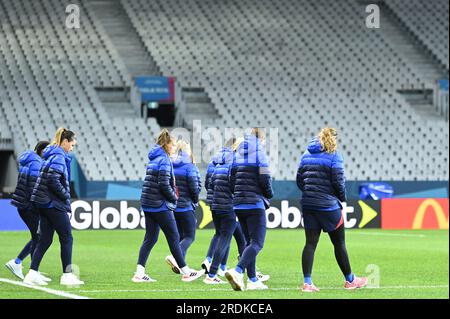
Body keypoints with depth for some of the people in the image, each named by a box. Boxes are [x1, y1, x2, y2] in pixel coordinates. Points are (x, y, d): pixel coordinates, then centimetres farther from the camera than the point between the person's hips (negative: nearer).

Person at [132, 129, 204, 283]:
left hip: (148, 205, 8)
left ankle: (139, 273, 1)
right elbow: (164, 184, -21)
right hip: (161, 206, -8)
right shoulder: (164, 159, -13)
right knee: (173, 238, 0)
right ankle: (186, 272, 8)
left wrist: (172, 196, 9)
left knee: (150, 238, 8)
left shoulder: (154, 159, 14)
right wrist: (174, 198, -6)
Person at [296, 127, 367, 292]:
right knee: (339, 243, 8)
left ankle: (307, 282, -8)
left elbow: (299, 180, 11)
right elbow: (338, 181, -13)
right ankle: (350, 280, 20)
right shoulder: (334, 156, -8)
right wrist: (342, 198, 4)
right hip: (328, 205, -5)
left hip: (308, 204, 5)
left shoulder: (306, 156, 10)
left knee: (310, 243, 3)